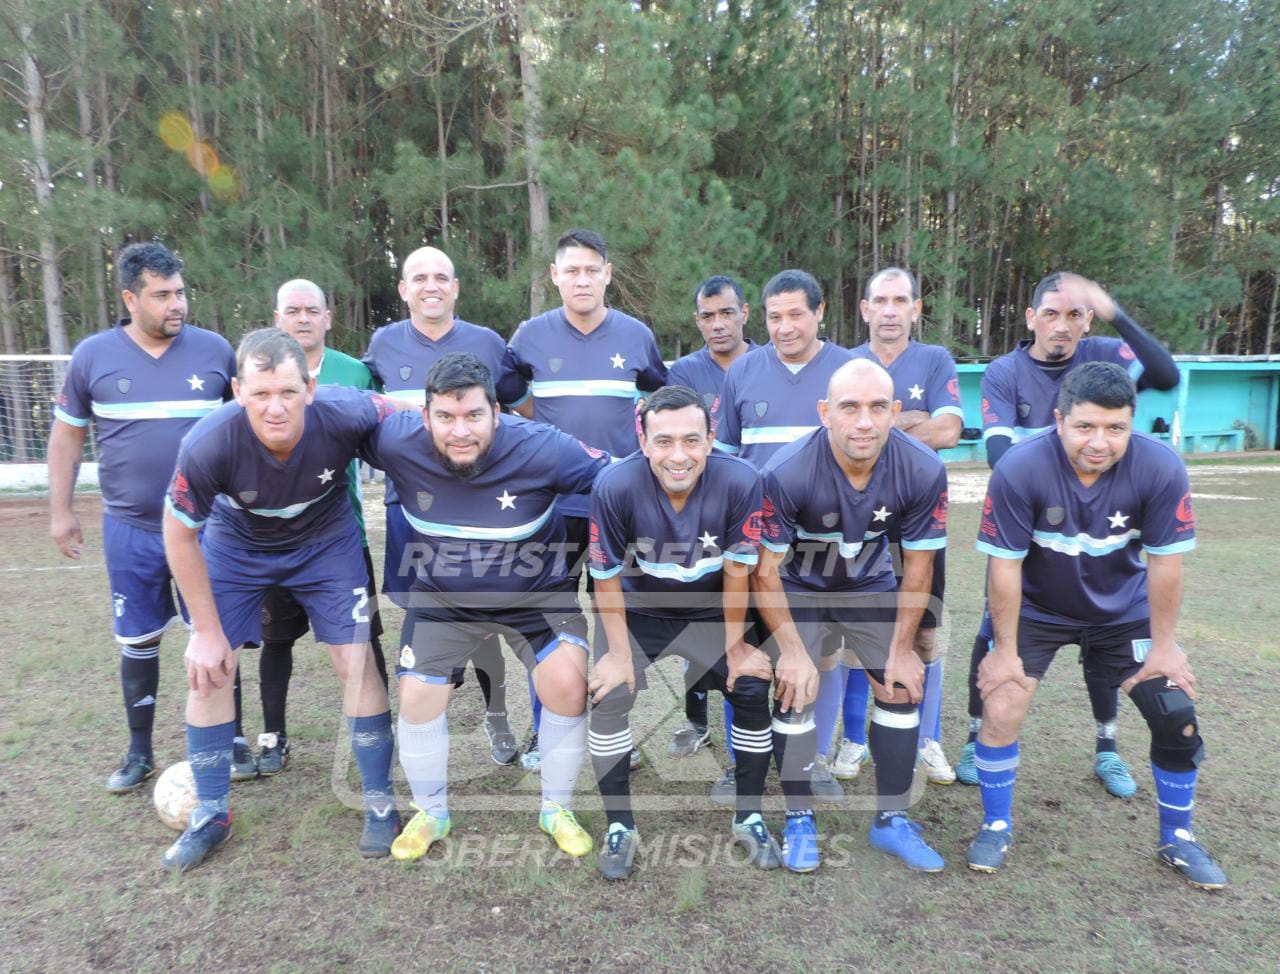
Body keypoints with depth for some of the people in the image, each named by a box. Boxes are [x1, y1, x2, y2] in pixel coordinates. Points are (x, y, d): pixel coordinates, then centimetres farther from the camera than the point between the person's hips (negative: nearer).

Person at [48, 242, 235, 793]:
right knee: (138, 642, 11)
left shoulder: (214, 350, -2)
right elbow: (67, 435, 9)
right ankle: (140, 753, 28)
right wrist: (61, 511, 7)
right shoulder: (93, 356, 0)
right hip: (130, 530, 1)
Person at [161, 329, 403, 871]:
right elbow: (179, 535, -17)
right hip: (236, 546, 1)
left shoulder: (345, 415, -35)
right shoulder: (208, 445, -34)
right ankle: (210, 816, 22)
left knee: (355, 661, -5)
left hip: (326, 542, 0)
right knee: (208, 669, 0)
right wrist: (207, 631, -12)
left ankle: (380, 803, 14)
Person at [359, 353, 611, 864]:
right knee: (417, 697, 0)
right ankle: (431, 813, 29)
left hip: (538, 591, -2)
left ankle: (557, 810, 12)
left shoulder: (541, 448, -30)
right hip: (443, 594, 2)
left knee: (568, 686, -16)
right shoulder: (397, 443, -25)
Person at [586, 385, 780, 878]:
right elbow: (607, 577, -18)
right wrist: (620, 652, -12)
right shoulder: (615, 486, -33)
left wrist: (735, 645, -7)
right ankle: (620, 827, 8)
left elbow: (736, 570, -16)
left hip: (711, 610, 1)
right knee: (609, 698, -14)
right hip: (635, 609, -1)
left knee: (752, 691, -6)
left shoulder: (740, 481, -30)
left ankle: (749, 818, 18)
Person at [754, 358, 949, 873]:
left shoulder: (923, 471, -24)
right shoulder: (787, 473, -33)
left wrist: (902, 648, -7)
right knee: (795, 691, -11)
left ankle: (891, 820, 18)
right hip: (797, 588, -3)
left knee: (902, 686, -1)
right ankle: (800, 820, 11)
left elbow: (917, 564, -10)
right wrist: (791, 649, -22)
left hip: (871, 586, 3)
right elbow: (765, 569, -22)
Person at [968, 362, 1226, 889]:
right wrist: (1006, 651, -15)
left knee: (1177, 715, -1)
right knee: (1000, 709, -11)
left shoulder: (1161, 468, -24)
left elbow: (1165, 562, -13)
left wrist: (1163, 644, -6)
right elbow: (1005, 565, -22)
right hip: (1036, 609, -2)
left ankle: (1178, 839, 26)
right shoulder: (1019, 469, -30)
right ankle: (996, 825, 15)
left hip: (1123, 609, 2)